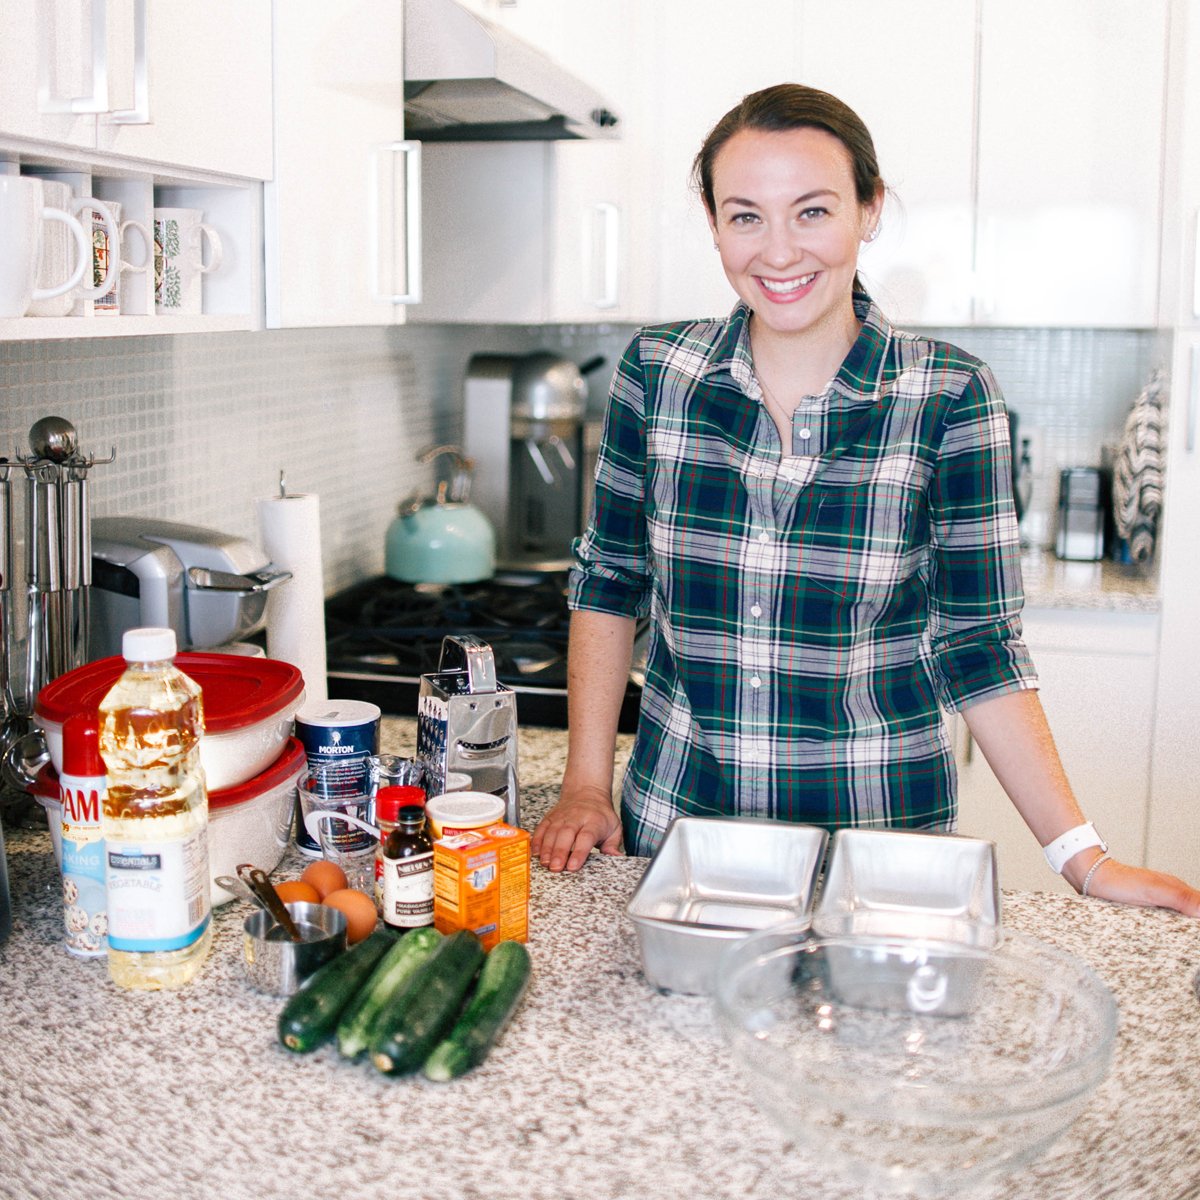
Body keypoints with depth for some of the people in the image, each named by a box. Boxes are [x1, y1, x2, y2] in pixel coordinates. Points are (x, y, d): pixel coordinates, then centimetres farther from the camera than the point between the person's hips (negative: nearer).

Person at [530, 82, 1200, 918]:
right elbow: (609, 582, 4)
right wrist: (586, 787, -1)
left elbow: (978, 641, -7)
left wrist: (1082, 857, -10)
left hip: (880, 826, -2)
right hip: (675, 813, 2)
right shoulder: (657, 371, -4)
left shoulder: (950, 397, -10)